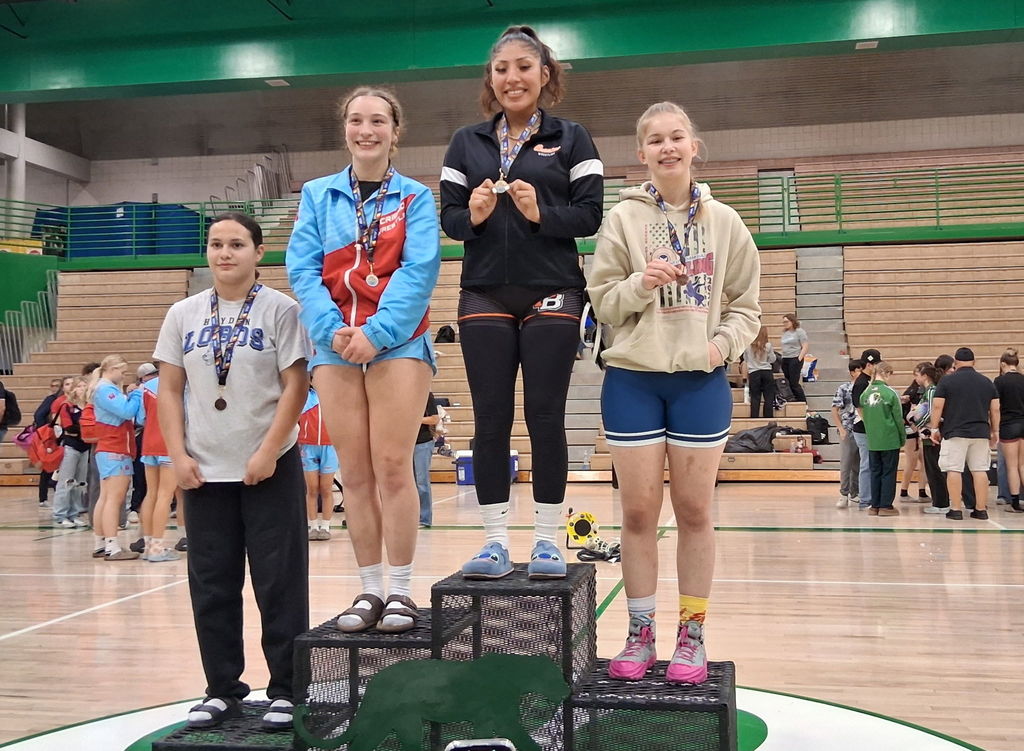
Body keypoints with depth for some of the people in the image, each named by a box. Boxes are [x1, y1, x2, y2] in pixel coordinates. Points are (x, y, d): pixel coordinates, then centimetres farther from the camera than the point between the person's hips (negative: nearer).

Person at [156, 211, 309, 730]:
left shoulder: (280, 310, -2)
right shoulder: (183, 315, 8)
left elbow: (295, 386, -7)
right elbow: (169, 390, 8)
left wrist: (268, 452, -14)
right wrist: (178, 455, -2)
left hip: (269, 469, -3)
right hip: (203, 471, 4)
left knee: (280, 583, 1)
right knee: (211, 585, 9)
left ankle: (286, 690, 12)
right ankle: (222, 689, 22)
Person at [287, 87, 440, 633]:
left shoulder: (415, 197, 5)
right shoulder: (318, 195, 12)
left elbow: (419, 271, -7)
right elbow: (302, 268, 3)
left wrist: (377, 333, -17)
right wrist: (333, 330, -12)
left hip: (398, 342, -3)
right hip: (335, 345, 3)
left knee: (393, 467, -7)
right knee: (355, 473, 4)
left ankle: (401, 590, 3)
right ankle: (370, 589, 13)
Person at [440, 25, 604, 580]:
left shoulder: (571, 138, 6)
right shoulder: (467, 142, 13)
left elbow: (590, 215, -2)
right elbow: (447, 216, 8)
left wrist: (540, 212, -18)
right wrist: (473, 214, -13)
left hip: (552, 294, -2)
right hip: (485, 296, 2)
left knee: (545, 418, -1)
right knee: (490, 420, 2)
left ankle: (547, 541, 8)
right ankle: (495, 543, 8)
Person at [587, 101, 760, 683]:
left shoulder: (724, 222, 6)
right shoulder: (623, 219, 2)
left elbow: (746, 305, 7)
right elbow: (602, 302, 0)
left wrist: (724, 344, -10)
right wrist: (642, 283, -17)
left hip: (701, 381, 1)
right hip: (634, 379, 0)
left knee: (695, 511, 5)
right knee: (639, 512, 3)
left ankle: (692, 635, 17)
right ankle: (641, 634, 16)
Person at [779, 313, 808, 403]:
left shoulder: (799, 332, -3)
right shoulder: (784, 333, 17)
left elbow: (804, 348, -8)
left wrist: (799, 359, -17)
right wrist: (782, 358, 14)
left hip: (795, 359, -7)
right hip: (785, 360, 7)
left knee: (794, 383, -11)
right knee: (788, 383, 5)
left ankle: (803, 402, -4)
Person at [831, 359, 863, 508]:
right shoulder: (843, 388, -4)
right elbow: (835, 410, -4)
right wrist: (841, 429, -10)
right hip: (848, 432, -4)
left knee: (858, 466, 10)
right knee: (846, 465, -4)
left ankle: (855, 495, 19)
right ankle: (844, 495, 0)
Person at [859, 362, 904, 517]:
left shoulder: (866, 393, 2)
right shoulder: (890, 393, -11)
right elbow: (898, 418, -7)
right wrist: (903, 438, 4)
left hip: (872, 440, 4)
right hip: (890, 440, -4)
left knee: (875, 472, 11)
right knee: (888, 473, 3)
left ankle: (875, 506, 13)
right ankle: (886, 506, 5)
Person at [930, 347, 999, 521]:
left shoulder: (946, 381, -2)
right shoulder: (987, 382, 9)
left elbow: (937, 407, -5)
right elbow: (995, 409, 11)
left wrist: (934, 429, 3)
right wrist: (995, 431, 20)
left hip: (954, 433, -4)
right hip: (980, 433, 4)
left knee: (954, 470, -1)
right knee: (980, 470, 7)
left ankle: (955, 509, -2)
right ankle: (980, 509, 8)